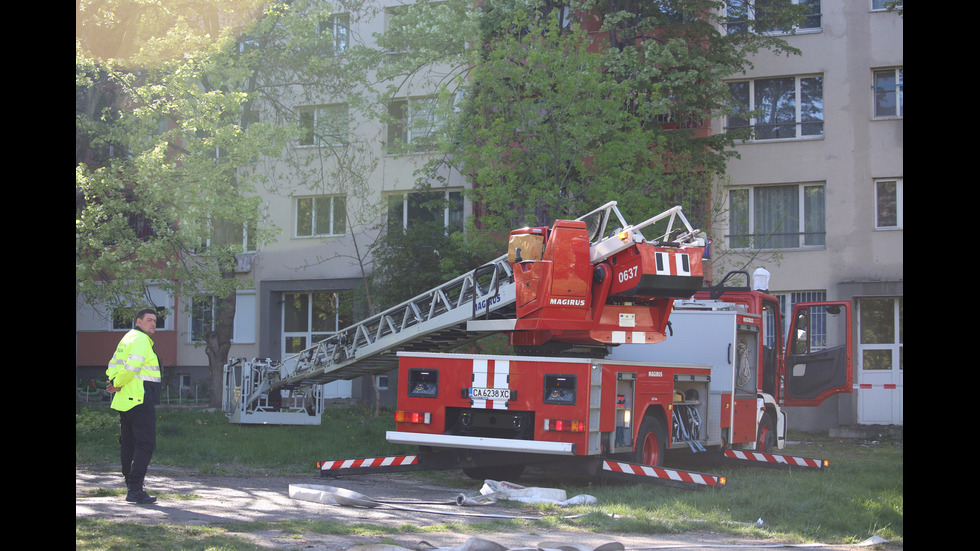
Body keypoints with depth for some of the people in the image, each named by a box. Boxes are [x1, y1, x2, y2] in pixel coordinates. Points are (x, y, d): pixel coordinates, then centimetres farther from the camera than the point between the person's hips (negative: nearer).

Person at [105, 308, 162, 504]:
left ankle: (133, 487, 17)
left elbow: (112, 366, 21)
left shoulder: (127, 339, 19)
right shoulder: (141, 340, -13)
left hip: (124, 401, 10)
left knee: (128, 445, 11)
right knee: (145, 444, -8)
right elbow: (131, 367, -24)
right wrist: (118, 384, -9)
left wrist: (114, 383, 4)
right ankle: (135, 489, -13)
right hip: (140, 400, -10)